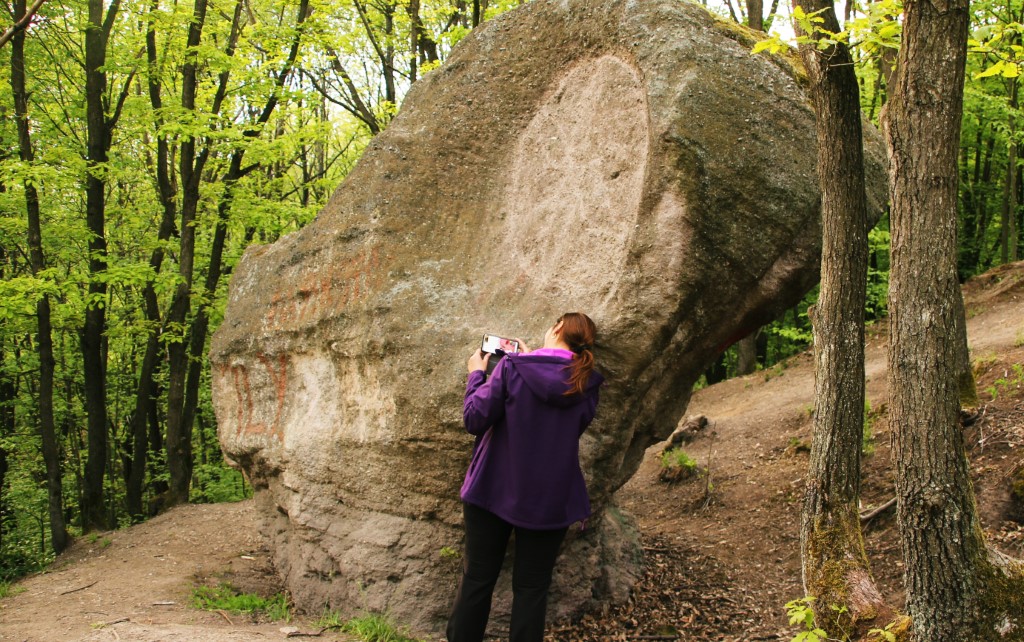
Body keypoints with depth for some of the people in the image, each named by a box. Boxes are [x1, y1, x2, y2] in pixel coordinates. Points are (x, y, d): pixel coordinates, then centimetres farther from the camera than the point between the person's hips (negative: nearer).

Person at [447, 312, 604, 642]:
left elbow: (475, 420, -11)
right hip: (549, 502, 2)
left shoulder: (511, 367, -12)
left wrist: (476, 374, 6)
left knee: (476, 578, 11)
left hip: (493, 490, -1)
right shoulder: (588, 383, -2)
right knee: (532, 588, 10)